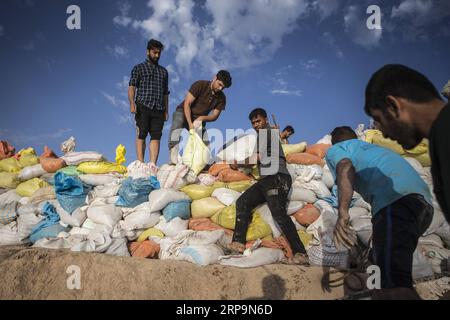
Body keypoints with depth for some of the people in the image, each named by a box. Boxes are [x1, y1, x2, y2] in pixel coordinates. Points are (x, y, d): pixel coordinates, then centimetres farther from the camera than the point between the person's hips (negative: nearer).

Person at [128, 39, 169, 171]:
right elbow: (132, 87, 1)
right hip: (143, 107, -3)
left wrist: (166, 110, 13)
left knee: (156, 136, -7)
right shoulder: (139, 68, 12)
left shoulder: (164, 71, 23)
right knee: (141, 135, -5)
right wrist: (132, 103, -15)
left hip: (158, 109, 3)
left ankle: (152, 164, -11)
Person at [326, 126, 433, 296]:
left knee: (395, 283, -16)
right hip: (425, 202, 9)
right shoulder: (374, 147, 40)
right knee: (382, 262, 23)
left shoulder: (335, 149, 19)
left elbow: (345, 168, -7)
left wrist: (342, 212, -18)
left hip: (394, 200, -9)